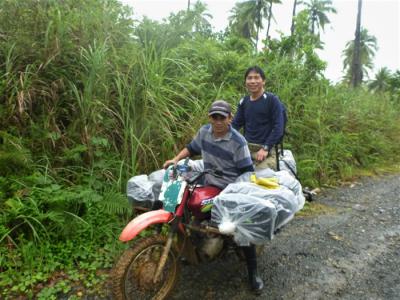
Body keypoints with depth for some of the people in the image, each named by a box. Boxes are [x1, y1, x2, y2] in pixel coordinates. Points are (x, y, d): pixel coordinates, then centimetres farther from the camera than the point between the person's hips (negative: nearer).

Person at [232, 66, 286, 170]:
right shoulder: (243, 102, 10)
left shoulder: (272, 100, -5)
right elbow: (236, 124, 13)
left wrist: (265, 148, -18)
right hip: (246, 147, 5)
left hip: (266, 150, -4)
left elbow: (278, 127, -10)